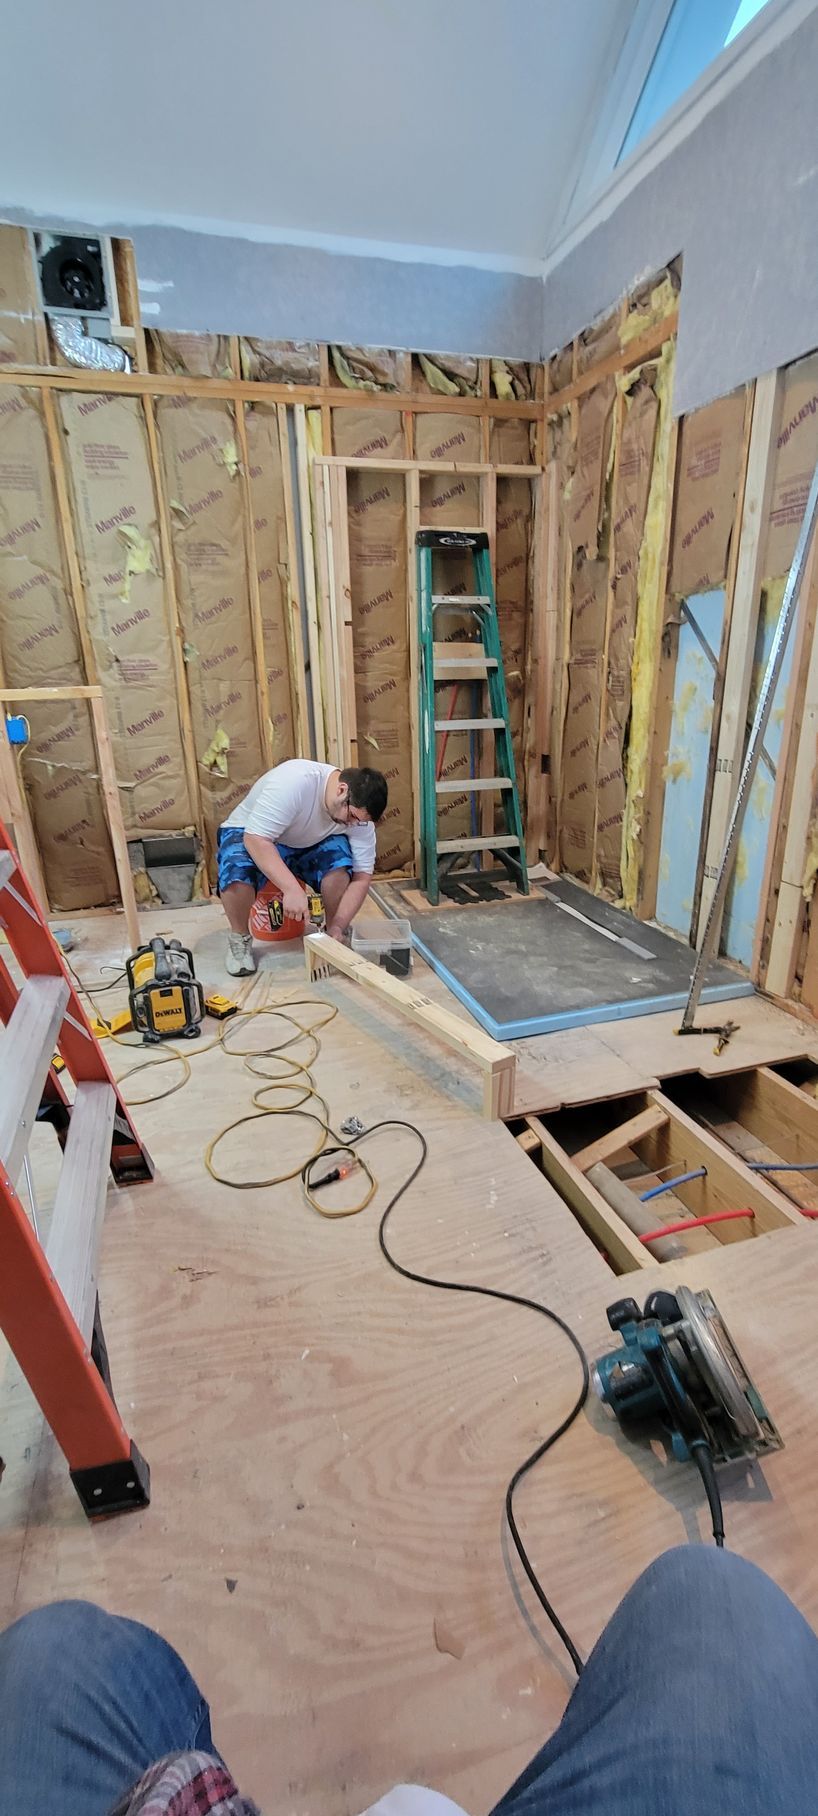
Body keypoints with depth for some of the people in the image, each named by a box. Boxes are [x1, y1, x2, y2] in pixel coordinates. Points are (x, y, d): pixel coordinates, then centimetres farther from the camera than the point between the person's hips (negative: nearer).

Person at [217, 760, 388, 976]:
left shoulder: (359, 810, -19)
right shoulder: (294, 781, -36)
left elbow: (362, 876, -17)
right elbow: (256, 838, -38)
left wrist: (338, 926, -28)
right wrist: (292, 888, -46)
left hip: (309, 845, 4)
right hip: (249, 835, -3)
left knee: (340, 864, -27)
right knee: (237, 875, -35)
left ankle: (332, 934, -2)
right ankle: (239, 938, -6)